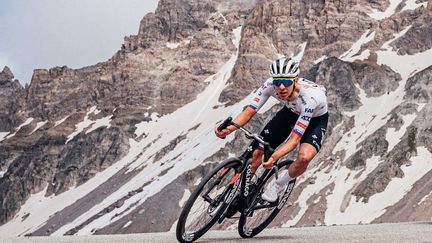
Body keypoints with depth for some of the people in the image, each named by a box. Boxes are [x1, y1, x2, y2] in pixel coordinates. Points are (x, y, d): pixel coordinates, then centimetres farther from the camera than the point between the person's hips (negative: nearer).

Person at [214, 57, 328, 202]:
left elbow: (294, 139, -42)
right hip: (291, 111, 4)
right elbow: (249, 111, -27)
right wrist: (227, 129, -46)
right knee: (257, 151, -7)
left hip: (315, 119, -4)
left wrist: (273, 157, -59)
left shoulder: (310, 96, -42)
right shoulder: (270, 85, -31)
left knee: (304, 157, -30)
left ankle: (279, 185, 0)